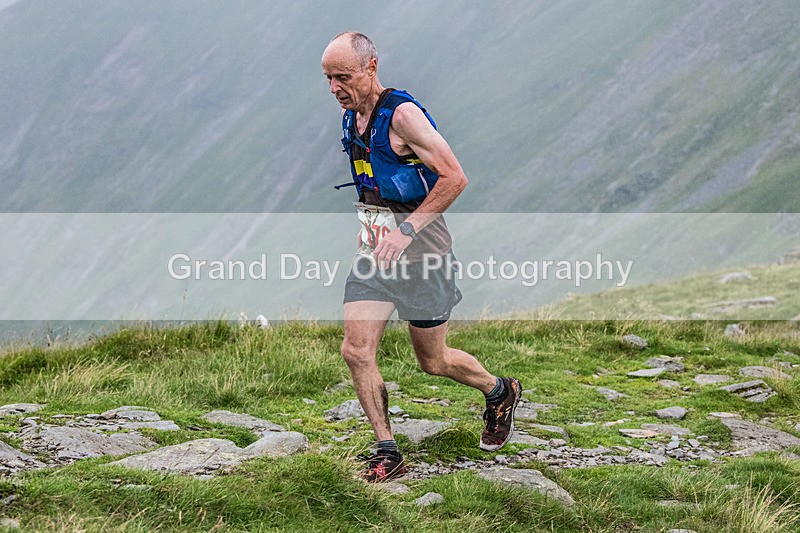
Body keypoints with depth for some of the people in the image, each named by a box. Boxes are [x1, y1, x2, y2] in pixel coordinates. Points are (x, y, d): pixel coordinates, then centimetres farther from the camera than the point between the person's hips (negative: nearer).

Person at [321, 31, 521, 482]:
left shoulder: (402, 114, -20)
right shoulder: (351, 116, 6)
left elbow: (455, 178, -23)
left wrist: (407, 230, -25)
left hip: (420, 250, -7)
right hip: (375, 250, 7)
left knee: (433, 362, 7)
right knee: (356, 351, -7)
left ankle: (501, 393, 36)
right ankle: (388, 454, 3)